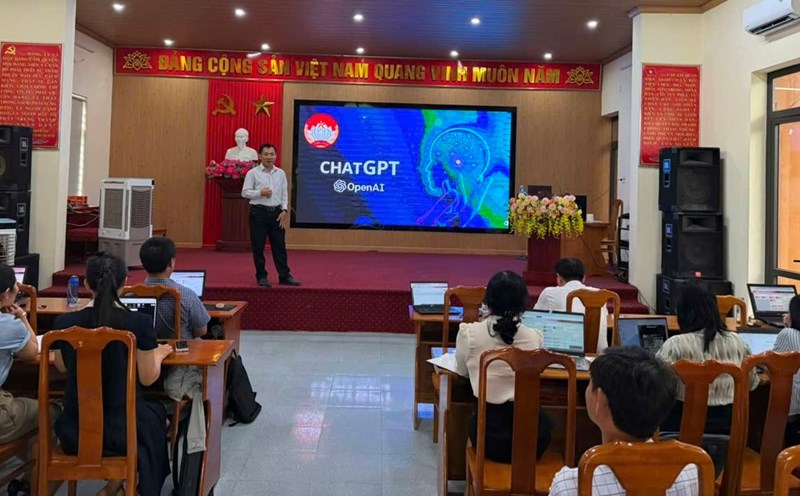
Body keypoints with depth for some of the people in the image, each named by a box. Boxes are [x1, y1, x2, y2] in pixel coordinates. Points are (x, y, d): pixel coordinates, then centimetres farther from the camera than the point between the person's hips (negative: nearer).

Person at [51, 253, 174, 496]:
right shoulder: (140, 323, -14)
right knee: (156, 412, 31)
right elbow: (148, 378, -4)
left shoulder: (63, 322, -6)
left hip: (75, 430, 3)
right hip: (123, 427, -3)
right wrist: (159, 354, 16)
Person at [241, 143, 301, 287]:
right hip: (259, 212, -3)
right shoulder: (253, 173, -2)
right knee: (258, 247, 2)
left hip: (276, 212, 3)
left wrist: (284, 210, -2)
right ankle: (261, 276, 13)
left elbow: (285, 194, 8)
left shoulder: (281, 173, 9)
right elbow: (245, 192, -5)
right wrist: (260, 192, -18)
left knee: (279, 245, 5)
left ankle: (284, 276, 12)